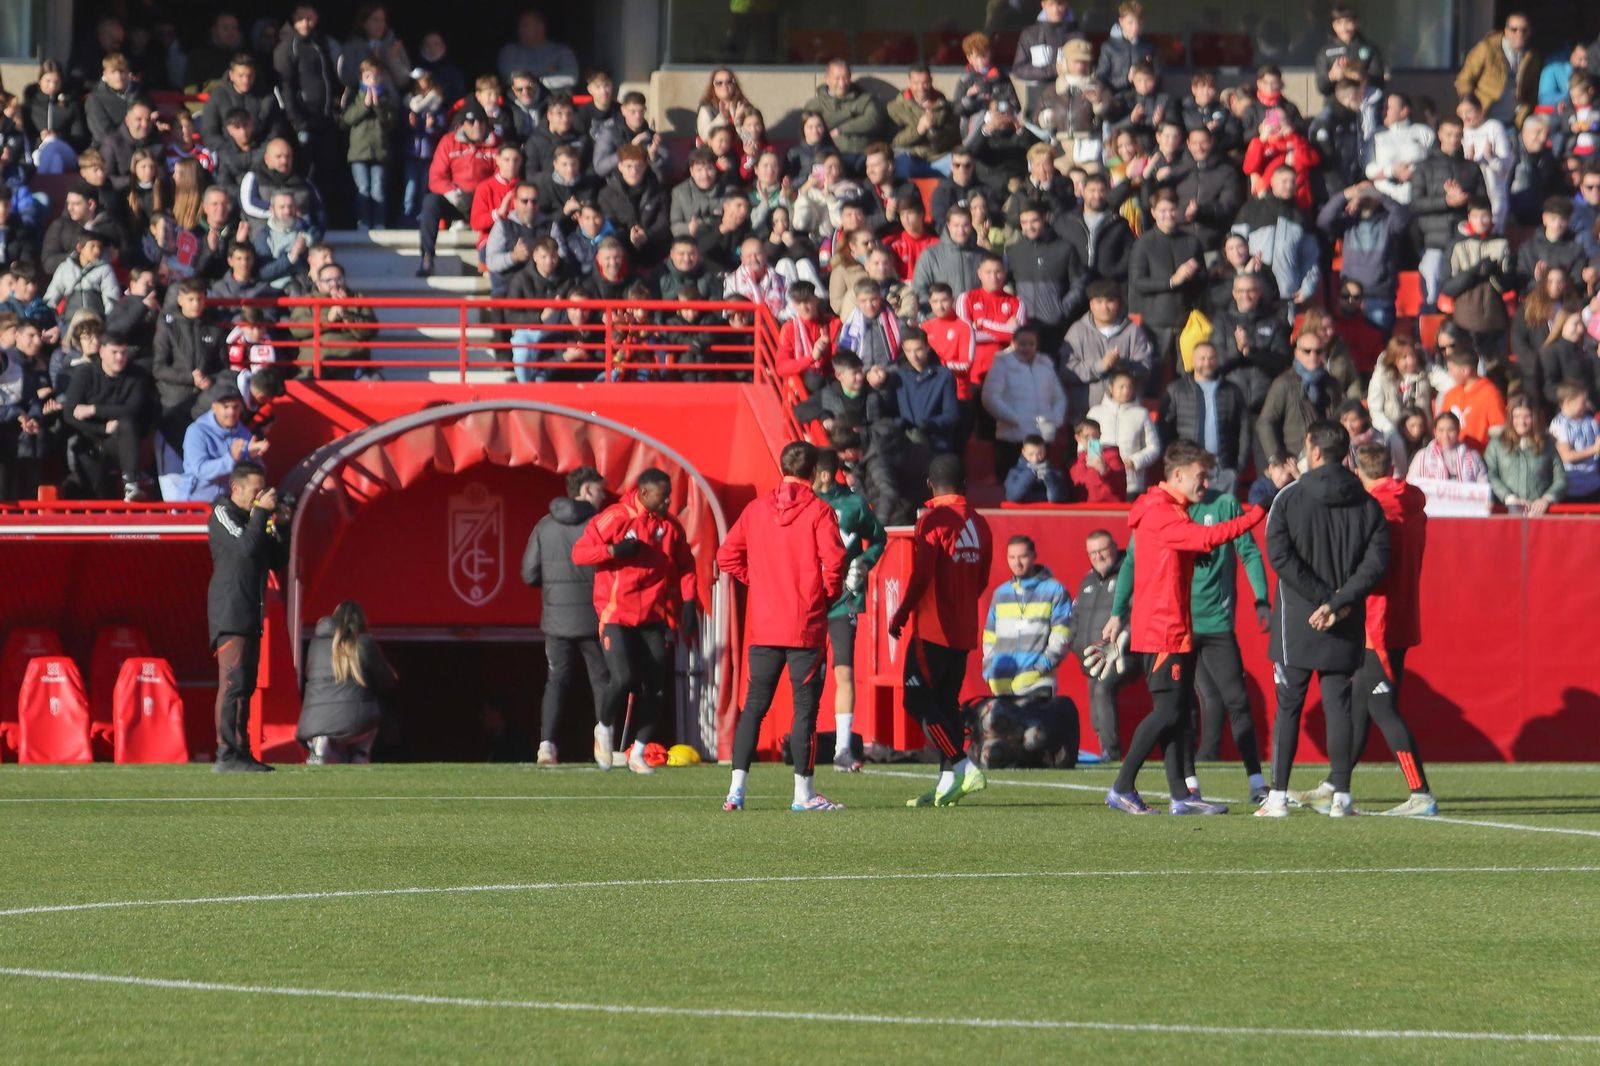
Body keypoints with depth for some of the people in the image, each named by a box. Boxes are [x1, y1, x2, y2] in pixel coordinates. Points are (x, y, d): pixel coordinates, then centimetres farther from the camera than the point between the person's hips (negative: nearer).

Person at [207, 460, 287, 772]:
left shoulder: (251, 518, 20)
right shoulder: (222, 514, -5)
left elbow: (274, 559, 18)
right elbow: (245, 547, -20)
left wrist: (281, 526, 6)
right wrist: (261, 512, -13)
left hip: (251, 614, 10)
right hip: (230, 613, -10)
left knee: (245, 686, 9)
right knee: (232, 683, -15)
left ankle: (240, 753, 11)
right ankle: (226, 755, -20)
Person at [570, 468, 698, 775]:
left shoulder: (670, 526, 7)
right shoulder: (615, 518, -8)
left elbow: (684, 566, 17)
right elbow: (579, 553, -7)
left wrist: (687, 603, 4)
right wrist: (615, 550, -22)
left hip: (654, 619, 5)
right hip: (616, 615, -5)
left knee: (655, 689, 2)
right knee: (623, 679, -19)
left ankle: (638, 753, 17)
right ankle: (604, 728, 11)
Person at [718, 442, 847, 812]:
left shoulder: (757, 508, 7)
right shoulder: (818, 511, -7)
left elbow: (727, 556, 7)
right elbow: (833, 560, -16)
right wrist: (829, 595, 2)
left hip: (762, 627, 4)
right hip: (806, 627, -4)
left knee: (753, 706, 9)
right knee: (805, 707, 1)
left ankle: (737, 787, 1)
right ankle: (804, 792, 1)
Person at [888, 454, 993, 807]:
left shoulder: (933, 520, -11)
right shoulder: (979, 524, 11)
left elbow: (921, 576, -16)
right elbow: (982, 579, 15)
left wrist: (900, 616, -5)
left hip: (932, 628, -7)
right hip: (965, 631, 7)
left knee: (917, 700, -4)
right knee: (946, 701, 11)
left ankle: (963, 768, -15)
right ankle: (948, 782, 6)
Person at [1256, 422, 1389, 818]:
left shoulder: (1290, 498, -3)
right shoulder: (1368, 505, 5)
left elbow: (1279, 554, -13)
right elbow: (1376, 560, -5)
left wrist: (1325, 599, -11)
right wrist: (1337, 602, -11)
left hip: (1296, 624, -2)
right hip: (1346, 630, 2)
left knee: (1288, 707, 4)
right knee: (1339, 707, 5)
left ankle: (1278, 796, 2)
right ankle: (1341, 796, 0)